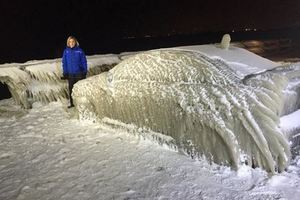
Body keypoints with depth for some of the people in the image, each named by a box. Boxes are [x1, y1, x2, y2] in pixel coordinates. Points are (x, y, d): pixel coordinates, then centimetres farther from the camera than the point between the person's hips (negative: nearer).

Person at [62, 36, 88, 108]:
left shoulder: (79, 51, -4)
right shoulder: (66, 51, 2)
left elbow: (84, 62, -1)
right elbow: (64, 63, 5)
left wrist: (85, 72, -5)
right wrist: (65, 73, -1)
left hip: (79, 73, -2)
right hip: (70, 73, 2)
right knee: (71, 89, 8)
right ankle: (72, 103, 19)